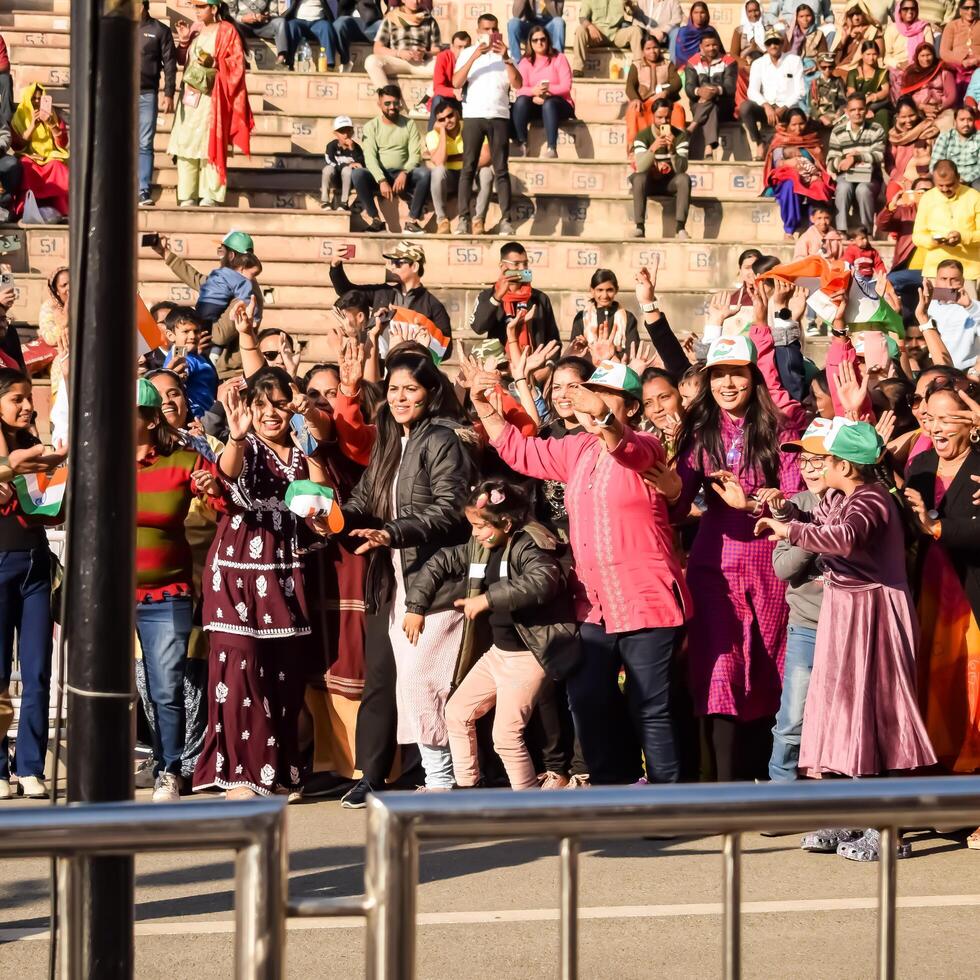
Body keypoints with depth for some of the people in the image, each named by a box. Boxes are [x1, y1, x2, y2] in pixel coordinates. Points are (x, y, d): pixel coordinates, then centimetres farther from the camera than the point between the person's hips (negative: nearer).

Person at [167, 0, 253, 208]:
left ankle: (210, 196, -9)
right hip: (190, 95, 7)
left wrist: (215, 64, -19)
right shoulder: (197, 32, 20)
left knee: (208, 145, -10)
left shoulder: (226, 31, 0)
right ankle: (187, 197, 3)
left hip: (211, 97, -7)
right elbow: (185, 61, 22)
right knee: (185, 145, 1)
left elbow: (237, 62, -6)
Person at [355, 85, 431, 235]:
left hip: (402, 176, 1)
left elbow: (415, 155, -5)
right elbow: (370, 158, -11)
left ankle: (412, 220, -25)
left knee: (425, 173, -29)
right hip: (378, 176, -1)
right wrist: (382, 181, -27)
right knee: (357, 174, -31)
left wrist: (404, 173, -26)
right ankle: (377, 221, -27)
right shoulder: (371, 126, 1)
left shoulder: (409, 124, 4)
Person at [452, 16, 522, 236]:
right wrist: (474, 57, -12)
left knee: (501, 169, -2)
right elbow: (456, 83, -3)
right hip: (473, 116, -1)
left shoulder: (505, 54, 14)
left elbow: (517, 84, 2)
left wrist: (506, 58, -10)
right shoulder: (467, 53, 11)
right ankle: (464, 219, -9)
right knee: (468, 168, -6)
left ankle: (506, 220, -6)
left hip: (499, 116, 1)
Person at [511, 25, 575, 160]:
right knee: (521, 101, -30)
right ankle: (522, 145, -28)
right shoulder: (525, 62, 8)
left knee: (548, 104, -37)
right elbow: (519, 89, -7)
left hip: (558, 103, -2)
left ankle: (551, 148, -46)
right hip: (535, 104, 2)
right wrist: (534, 92, -28)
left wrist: (548, 89, -26)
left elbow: (566, 86, -9)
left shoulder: (559, 58, 2)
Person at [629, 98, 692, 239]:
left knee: (684, 179, -31)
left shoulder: (680, 136, -8)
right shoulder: (642, 136, -12)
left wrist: (672, 150, -37)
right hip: (649, 181, -1)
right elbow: (640, 167, -26)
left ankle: (680, 228, -34)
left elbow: (682, 169, -19)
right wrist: (653, 148, -44)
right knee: (639, 178, -34)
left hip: (670, 182, 1)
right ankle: (639, 227, -33)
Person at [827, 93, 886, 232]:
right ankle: (841, 231, -34)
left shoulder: (876, 130, 3)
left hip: (870, 176, -1)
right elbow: (831, 163, 0)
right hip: (846, 175, 1)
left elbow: (878, 157, -11)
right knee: (843, 188, -34)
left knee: (863, 189, -35)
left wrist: (856, 158, -27)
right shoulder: (837, 132, 6)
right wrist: (843, 160, -23)